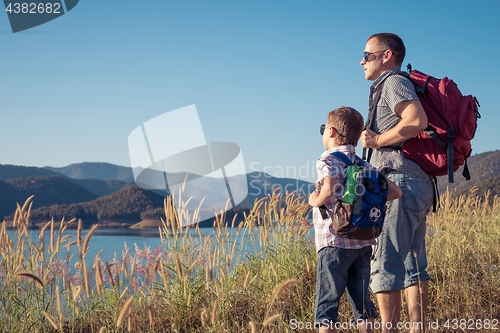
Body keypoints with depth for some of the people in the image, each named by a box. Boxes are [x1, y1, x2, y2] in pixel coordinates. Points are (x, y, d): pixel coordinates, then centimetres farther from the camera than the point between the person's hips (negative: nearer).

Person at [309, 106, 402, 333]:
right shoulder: (364, 166, 12)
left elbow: (329, 189, -27)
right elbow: (395, 191, 8)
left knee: (326, 305, -1)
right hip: (363, 243, 6)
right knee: (362, 302, 12)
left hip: (334, 242, -6)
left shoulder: (327, 161, -7)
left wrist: (315, 200, -8)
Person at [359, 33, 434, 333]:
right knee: (413, 267, 8)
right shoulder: (390, 87, 25)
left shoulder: (394, 82, -4)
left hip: (400, 183, -10)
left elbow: (417, 121, -22)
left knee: (384, 266, -11)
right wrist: (376, 139, 10)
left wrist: (377, 140, -11)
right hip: (419, 184, 10)